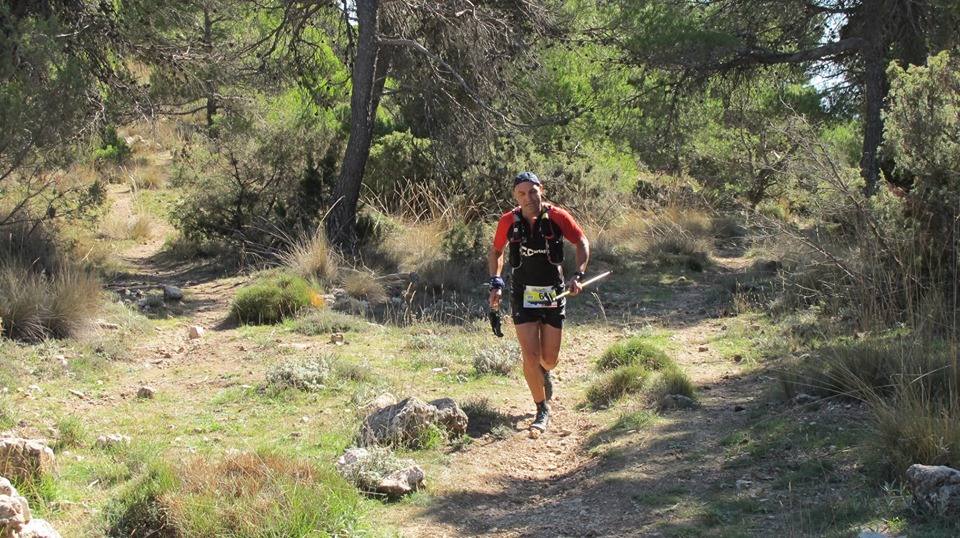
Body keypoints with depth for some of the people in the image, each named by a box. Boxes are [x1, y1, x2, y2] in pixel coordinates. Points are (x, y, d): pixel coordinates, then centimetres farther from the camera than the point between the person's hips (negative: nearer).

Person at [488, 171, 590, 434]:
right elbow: (496, 251, 10)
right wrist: (496, 282, 0)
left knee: (550, 357, 7)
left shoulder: (557, 216, -11)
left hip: (553, 293, 0)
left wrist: (578, 275, -11)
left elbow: (582, 243, 1)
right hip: (523, 294, 0)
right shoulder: (508, 221, -7)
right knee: (530, 356, -9)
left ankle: (545, 373, 45)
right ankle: (542, 410, 7)